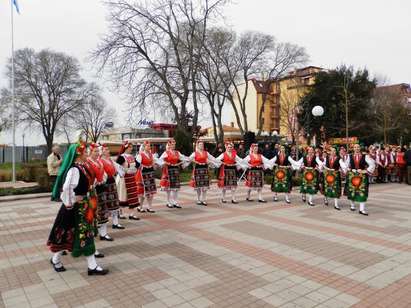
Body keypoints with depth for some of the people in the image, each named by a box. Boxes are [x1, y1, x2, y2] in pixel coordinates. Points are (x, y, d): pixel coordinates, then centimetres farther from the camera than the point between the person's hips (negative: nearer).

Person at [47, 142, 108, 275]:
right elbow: (67, 188, -33)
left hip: (83, 205, 9)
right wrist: (69, 204, -22)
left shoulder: (82, 167, 6)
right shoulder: (74, 169, -22)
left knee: (87, 234, 13)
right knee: (68, 234, 7)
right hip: (75, 207, -9)